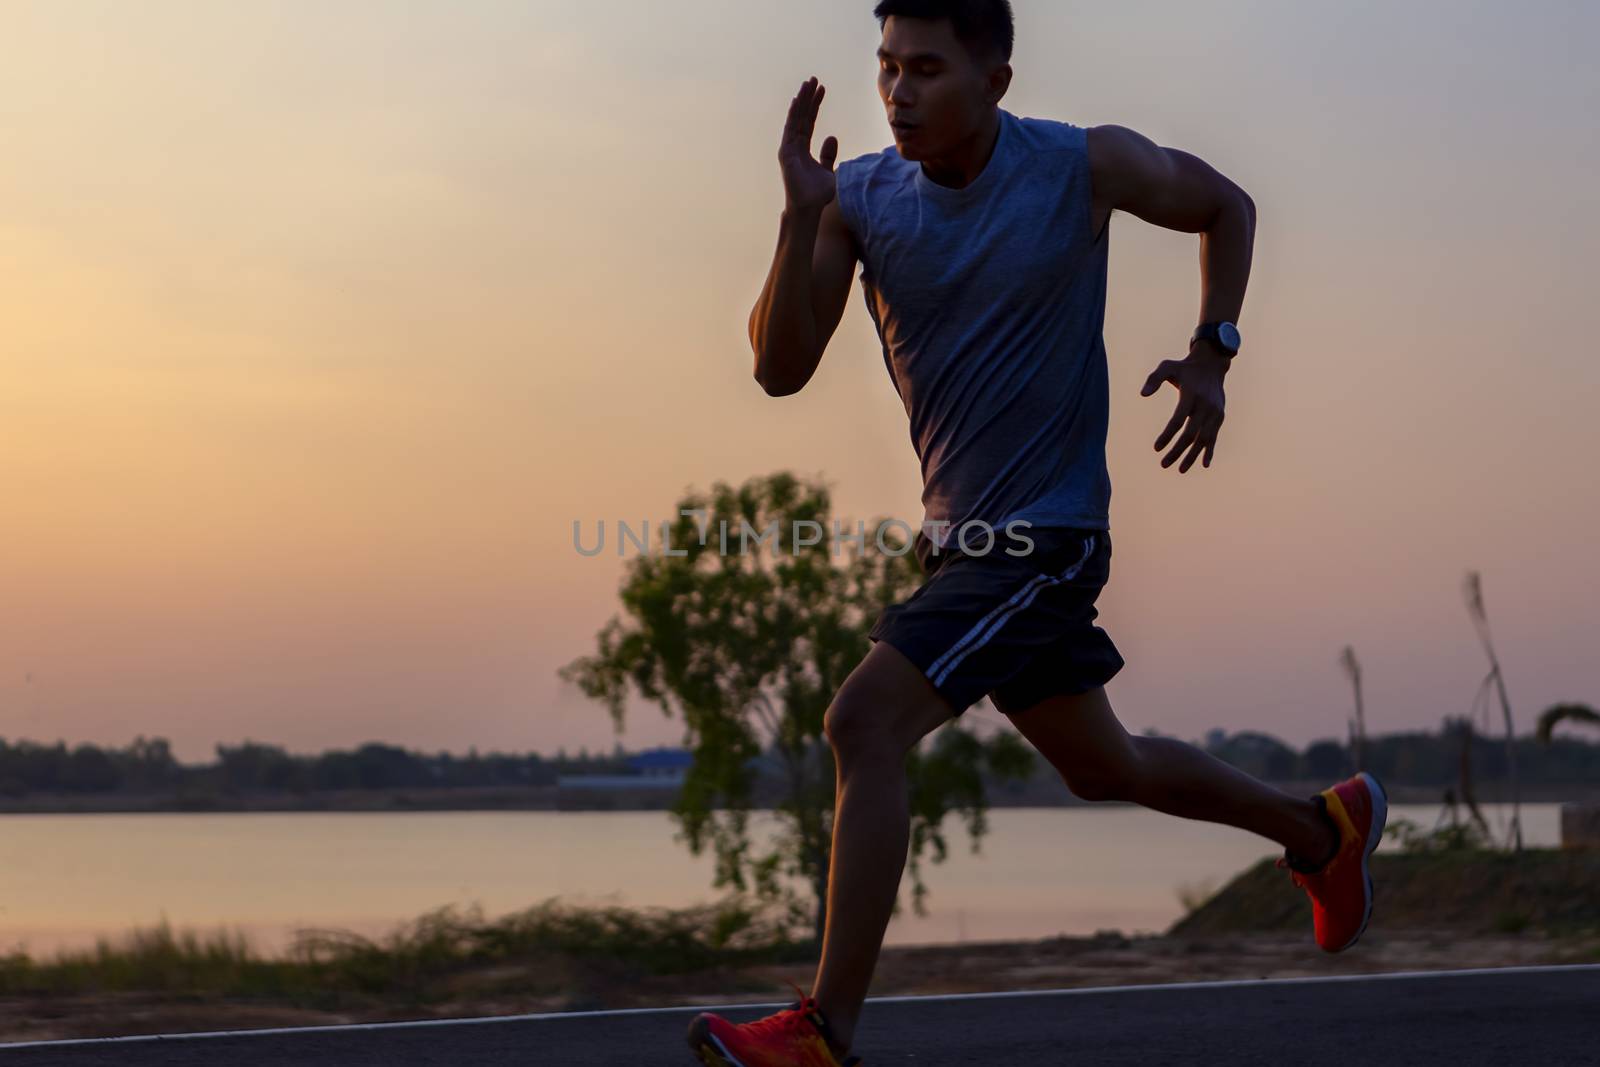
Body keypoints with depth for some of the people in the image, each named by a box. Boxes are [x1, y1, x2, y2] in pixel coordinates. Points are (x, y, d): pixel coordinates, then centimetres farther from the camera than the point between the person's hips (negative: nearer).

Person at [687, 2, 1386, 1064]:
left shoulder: (1085, 166, -11)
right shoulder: (861, 196, -3)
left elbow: (1227, 206, 8)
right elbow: (781, 370, -10)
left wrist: (1211, 357, -1)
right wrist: (801, 219, -23)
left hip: (1046, 530, -6)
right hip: (960, 535, 6)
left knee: (865, 724, -20)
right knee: (1103, 765, 21)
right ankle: (1329, 828, 44)